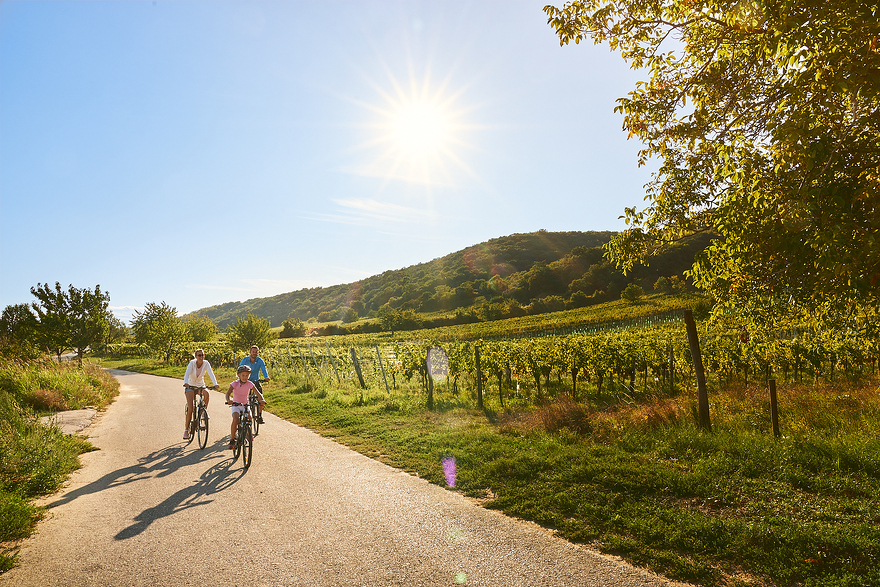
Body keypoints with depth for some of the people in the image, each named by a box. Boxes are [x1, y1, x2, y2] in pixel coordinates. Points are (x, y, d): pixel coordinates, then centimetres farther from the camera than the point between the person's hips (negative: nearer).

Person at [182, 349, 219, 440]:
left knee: (207, 394, -34)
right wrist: (185, 383, -54)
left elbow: (211, 373, -27)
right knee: (190, 408, -12)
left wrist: (215, 384, -44)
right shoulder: (192, 363, -19)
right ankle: (186, 429, 0)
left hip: (200, 385, 2)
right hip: (190, 386, -1)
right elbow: (187, 374, -34)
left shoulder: (206, 363, -14)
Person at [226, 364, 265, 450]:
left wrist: (261, 400, -36)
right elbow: (228, 393, -24)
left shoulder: (250, 384, -7)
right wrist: (228, 400, -46)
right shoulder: (235, 383, -11)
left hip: (245, 406, 2)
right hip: (236, 405, -2)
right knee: (235, 420, -27)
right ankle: (232, 440, -13)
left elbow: (258, 393, -14)